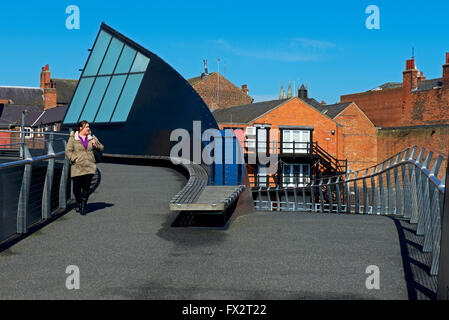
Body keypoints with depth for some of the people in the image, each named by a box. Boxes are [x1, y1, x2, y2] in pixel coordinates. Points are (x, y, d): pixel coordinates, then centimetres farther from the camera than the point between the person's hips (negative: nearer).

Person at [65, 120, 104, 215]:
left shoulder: (92, 138, 10)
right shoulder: (73, 138, 1)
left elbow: (102, 148, 16)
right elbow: (68, 151, -3)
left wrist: (96, 145, -4)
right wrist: (75, 159, -15)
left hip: (89, 166, 2)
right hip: (77, 167, -2)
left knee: (86, 187, -5)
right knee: (76, 187, 5)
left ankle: (83, 207, 5)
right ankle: (78, 203, 32)